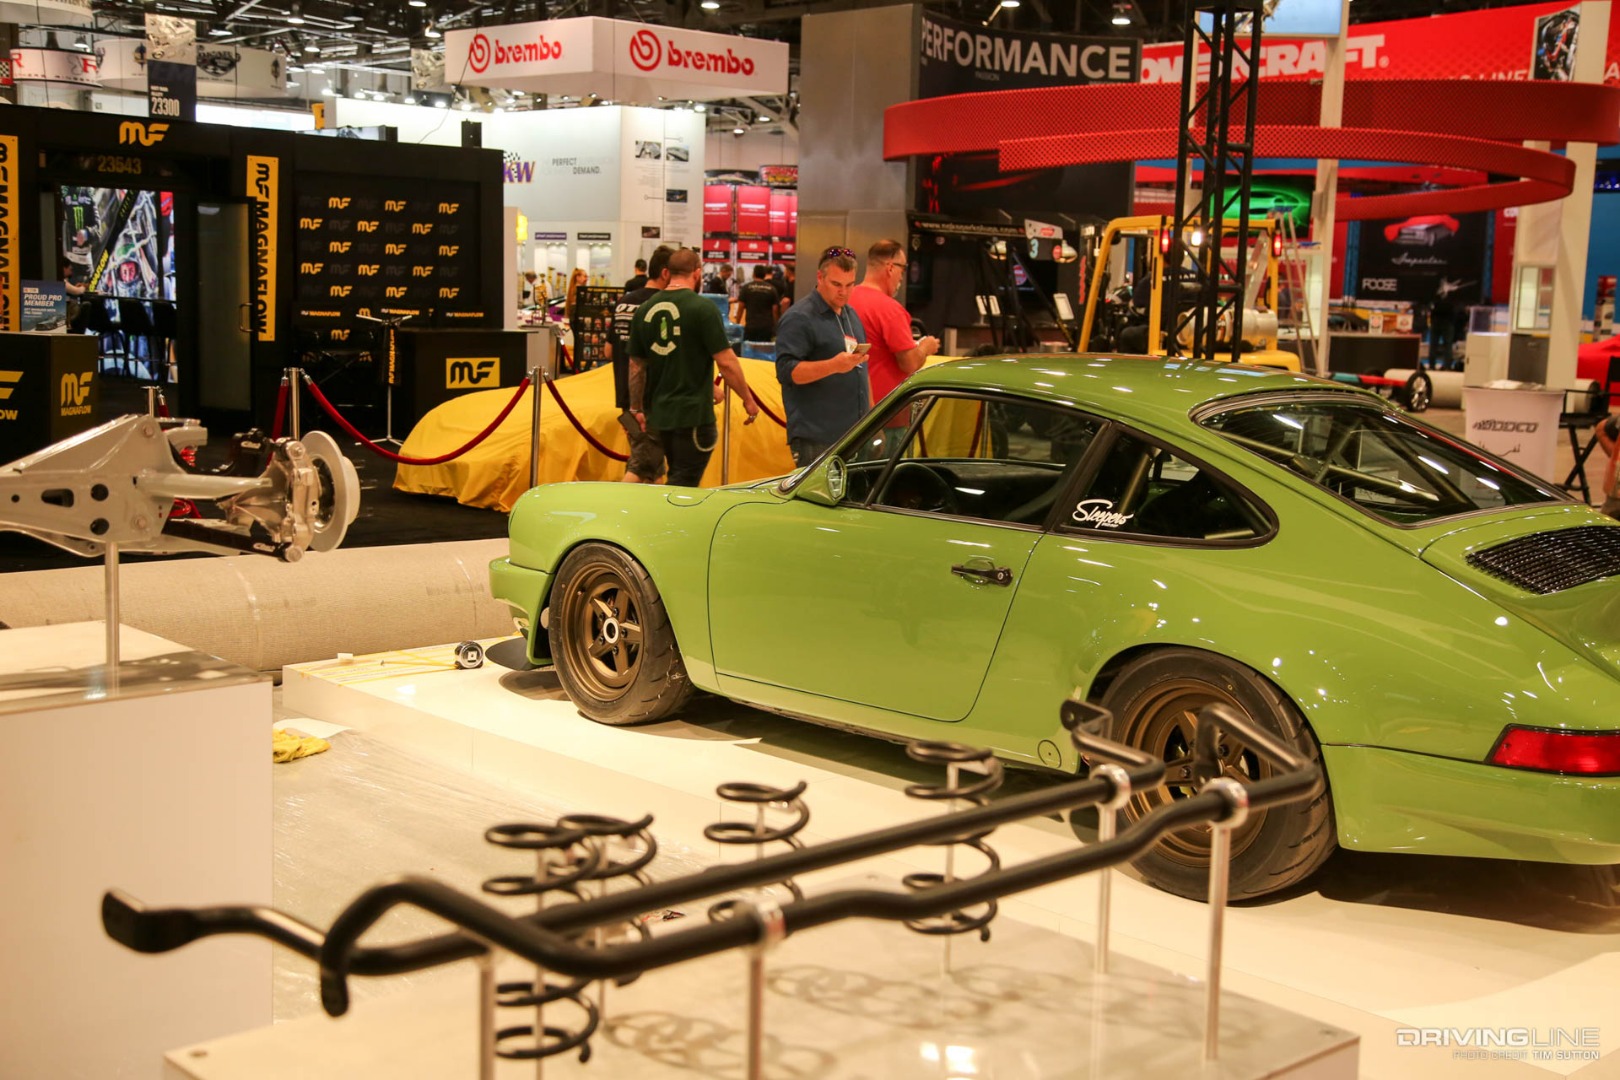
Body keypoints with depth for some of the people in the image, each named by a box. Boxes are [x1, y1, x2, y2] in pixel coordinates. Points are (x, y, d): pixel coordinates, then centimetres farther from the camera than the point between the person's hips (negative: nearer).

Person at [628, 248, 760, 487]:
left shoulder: (644, 310, 5)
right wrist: (748, 400, -1)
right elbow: (726, 362, -13)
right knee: (683, 486, -2)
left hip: (659, 413, 6)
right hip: (693, 414, -6)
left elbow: (636, 366, 12)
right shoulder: (702, 308, -12)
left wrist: (637, 409, 21)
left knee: (676, 479, 21)